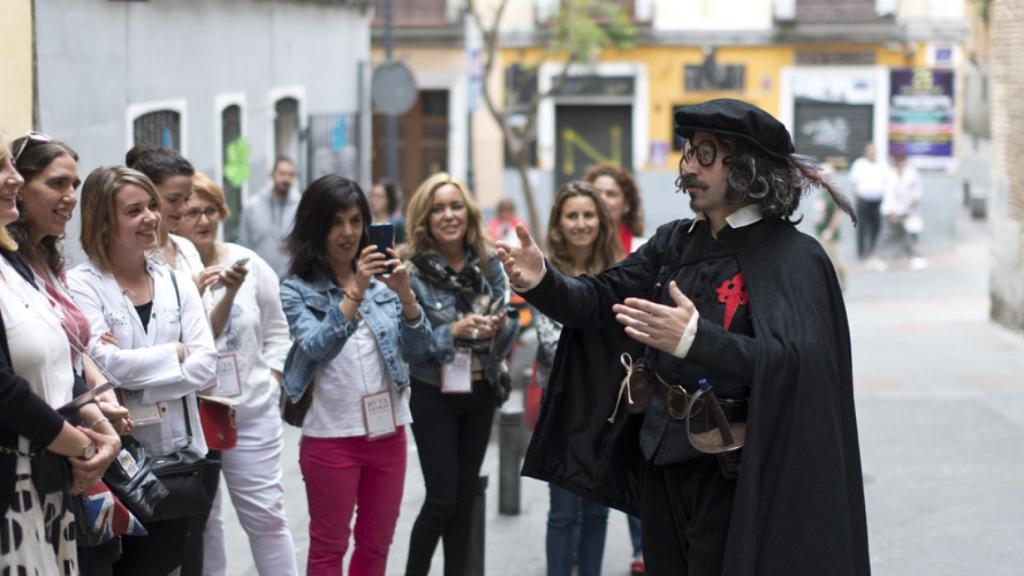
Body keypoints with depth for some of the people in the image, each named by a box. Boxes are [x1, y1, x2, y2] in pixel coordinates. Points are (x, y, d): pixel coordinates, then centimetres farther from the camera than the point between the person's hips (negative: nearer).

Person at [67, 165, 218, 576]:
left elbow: (205, 366, -2)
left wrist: (133, 374, -13)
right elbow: (103, 362, -20)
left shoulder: (177, 283, 8)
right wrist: (174, 353, -7)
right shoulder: (82, 285, -7)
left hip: (178, 451, 5)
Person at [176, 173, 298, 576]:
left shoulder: (247, 263, 2)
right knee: (201, 521, 9)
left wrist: (270, 384, 1)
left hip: (253, 414, 2)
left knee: (265, 513, 4)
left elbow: (276, 332, 10)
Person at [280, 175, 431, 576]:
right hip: (331, 435, -4)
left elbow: (417, 344, -3)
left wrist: (404, 293, -21)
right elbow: (317, 346, -19)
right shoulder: (297, 290, -5)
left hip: (388, 431, 4)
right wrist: (355, 293, -29)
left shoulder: (382, 280, 5)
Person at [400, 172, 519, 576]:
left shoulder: (489, 265, 1)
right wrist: (454, 332, -27)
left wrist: (501, 327, -15)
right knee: (442, 498, -4)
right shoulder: (411, 270, -12)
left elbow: (505, 339, 7)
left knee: (466, 497, 9)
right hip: (433, 395, -4)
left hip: (481, 393, 4)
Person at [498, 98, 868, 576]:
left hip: (735, 477, -6)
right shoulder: (676, 242, 9)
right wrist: (544, 284, -17)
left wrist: (696, 341, -40)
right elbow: (602, 299, 4)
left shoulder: (794, 258, -13)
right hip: (663, 464, 6)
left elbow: (793, 361, -26)